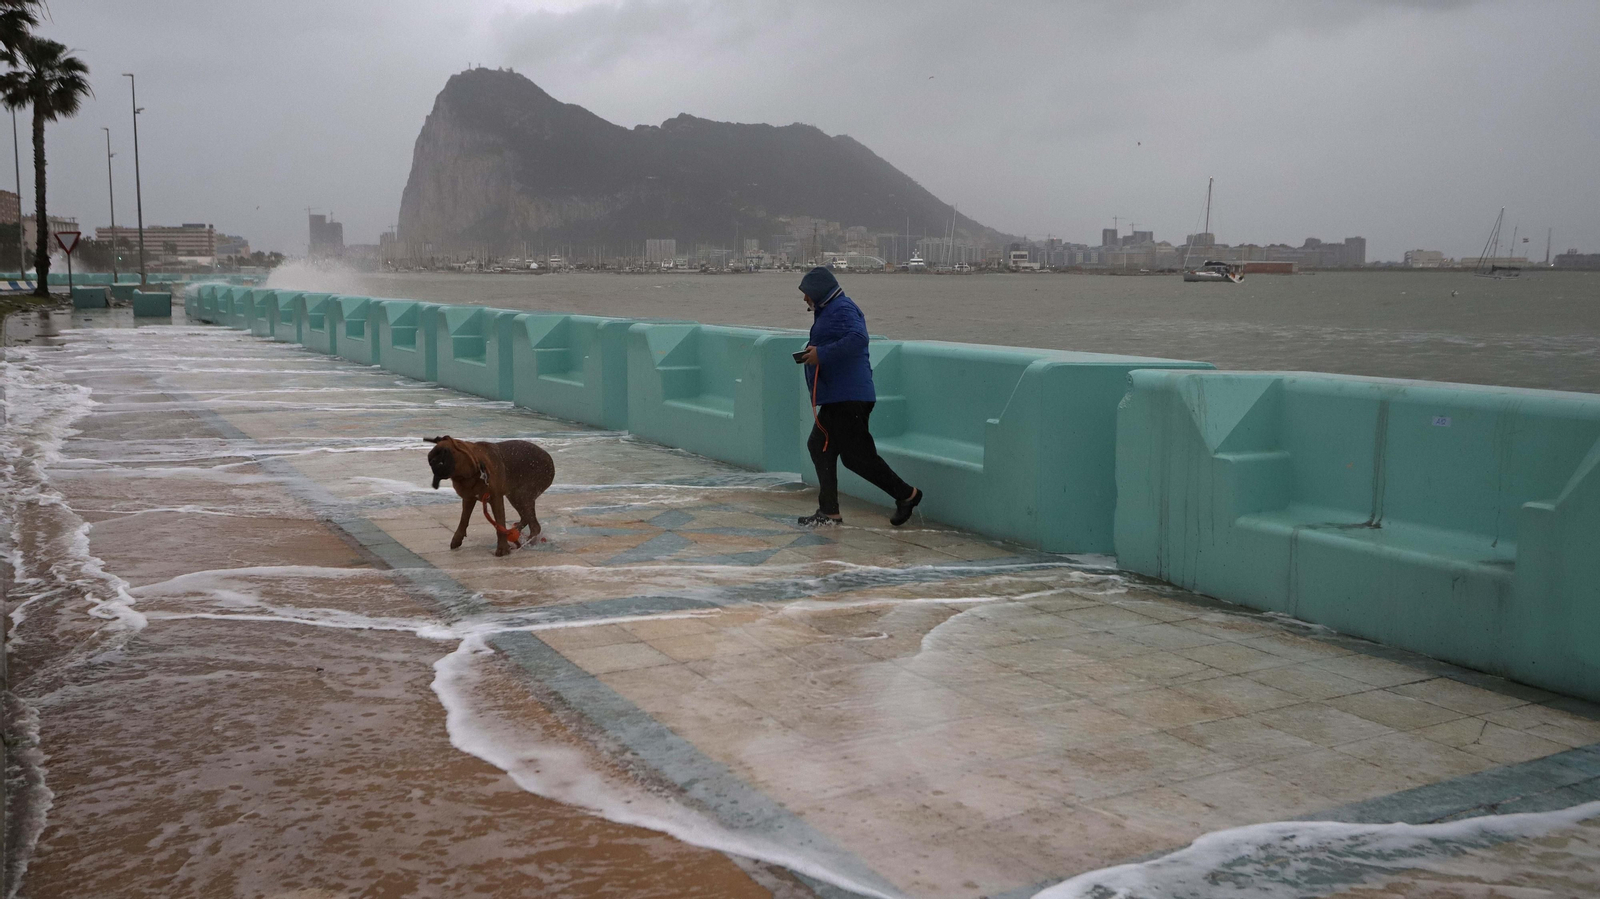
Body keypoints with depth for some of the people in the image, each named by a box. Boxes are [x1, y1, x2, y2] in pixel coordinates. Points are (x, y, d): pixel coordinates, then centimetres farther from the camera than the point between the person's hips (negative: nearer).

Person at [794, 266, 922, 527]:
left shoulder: (842, 308, -12)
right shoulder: (828, 311, 21)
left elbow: (857, 339, -28)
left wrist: (821, 354, -25)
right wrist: (811, 353, 14)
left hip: (848, 397, -11)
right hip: (836, 398, 11)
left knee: (857, 455, -9)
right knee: (820, 447, 11)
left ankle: (906, 494, 1)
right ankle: (829, 511, 14)